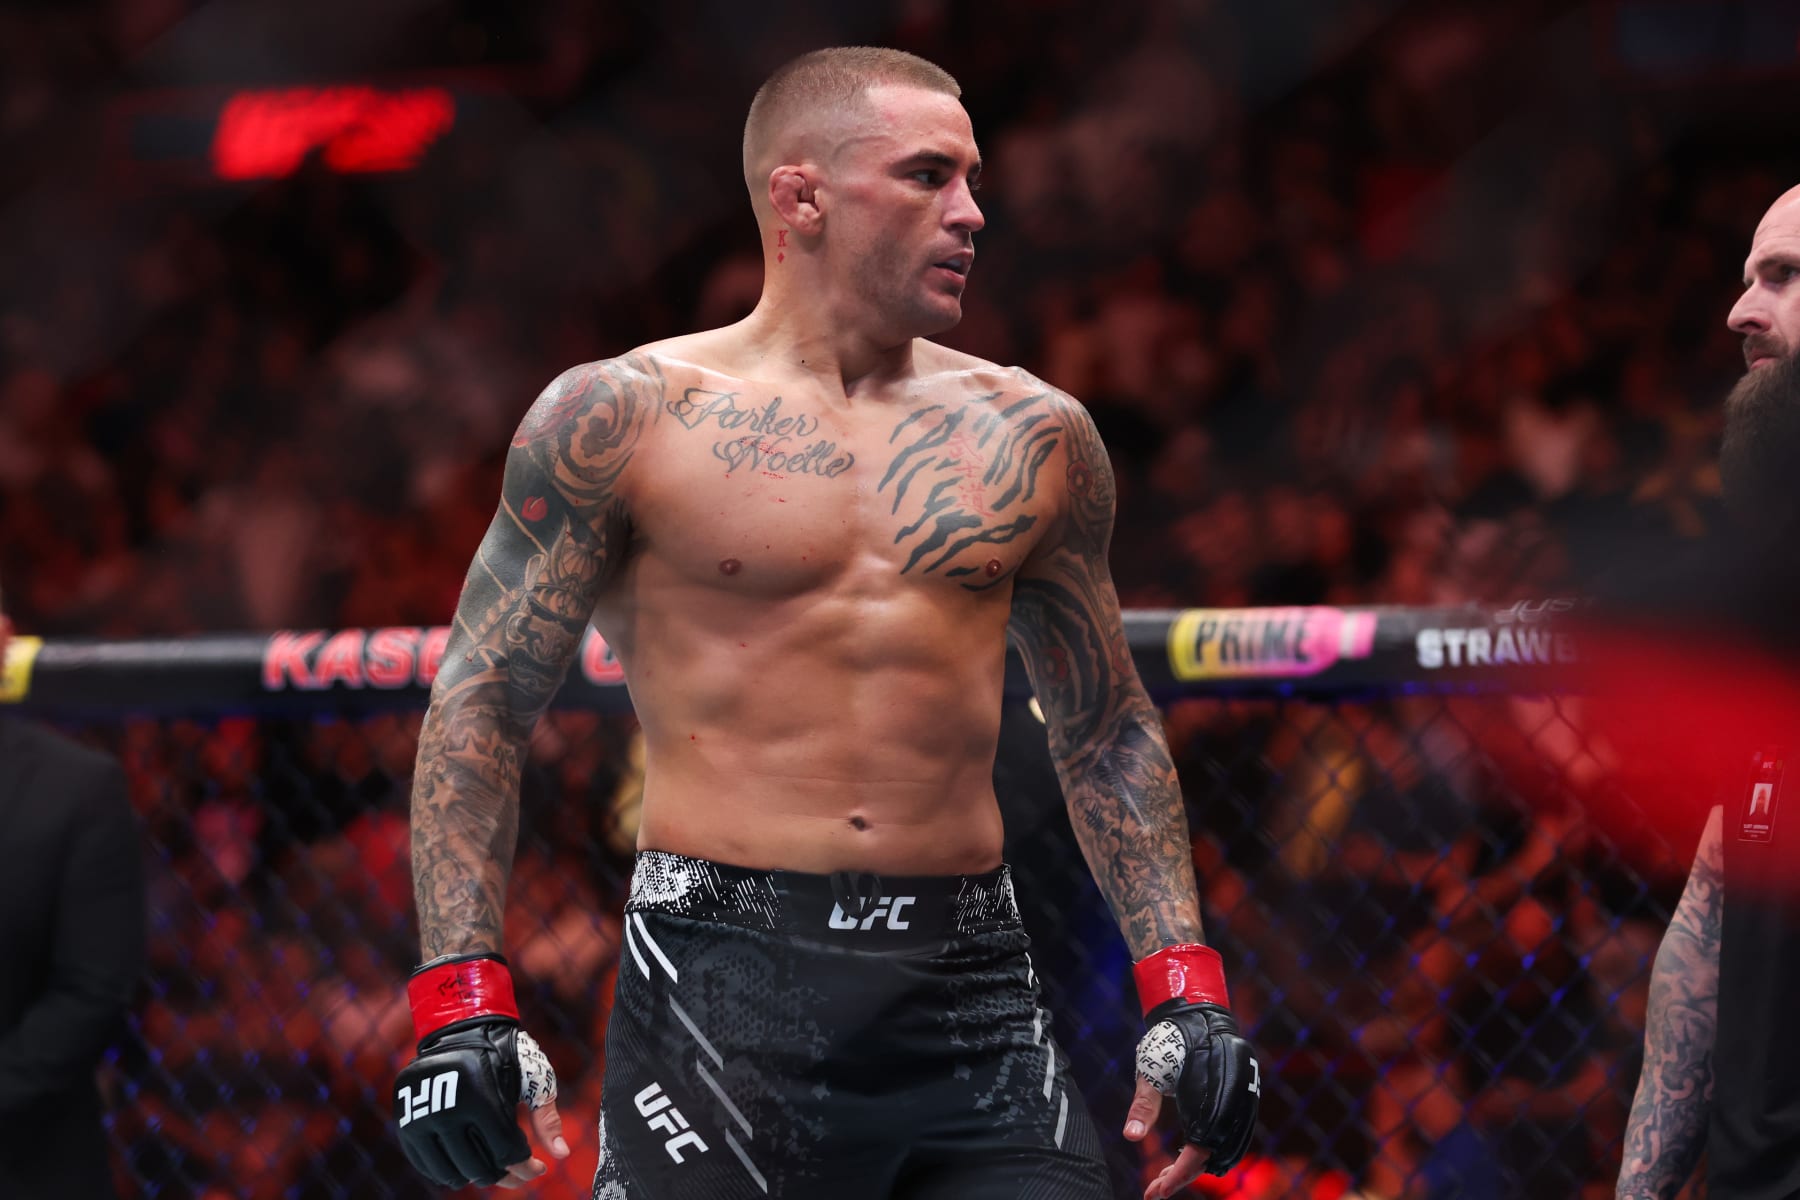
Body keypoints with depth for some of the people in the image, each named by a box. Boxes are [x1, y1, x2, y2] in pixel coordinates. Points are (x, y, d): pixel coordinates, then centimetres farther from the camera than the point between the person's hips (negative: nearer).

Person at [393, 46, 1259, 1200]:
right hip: (721, 976, -3)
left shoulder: (1033, 437, 12)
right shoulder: (626, 415, 1)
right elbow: (483, 706, 1)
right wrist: (463, 1002, -9)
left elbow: (1107, 733, 20)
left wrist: (1185, 989, 10)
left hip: (971, 979, 3)